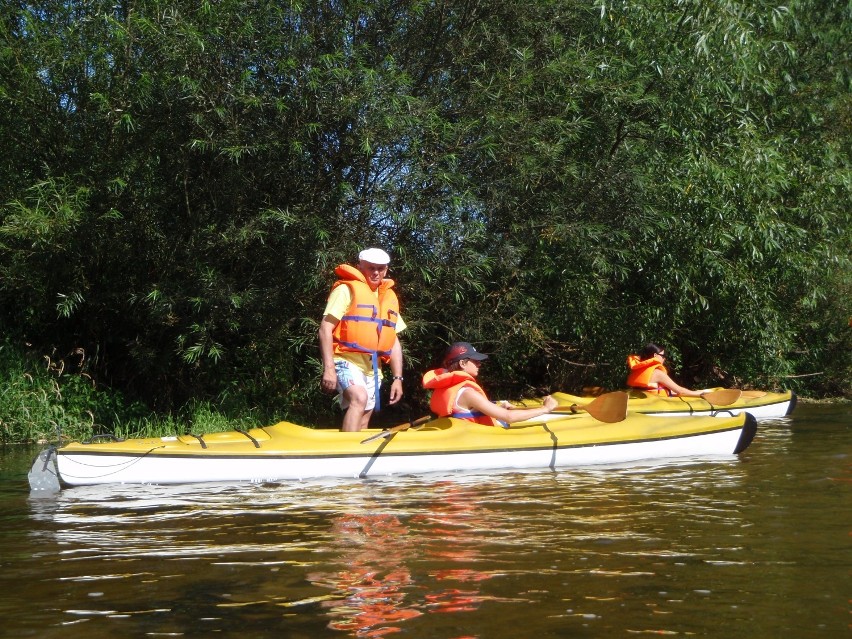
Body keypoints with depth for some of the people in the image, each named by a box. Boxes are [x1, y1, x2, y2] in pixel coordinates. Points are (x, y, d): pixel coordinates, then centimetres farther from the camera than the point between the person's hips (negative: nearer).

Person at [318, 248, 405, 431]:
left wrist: (398, 378, 13)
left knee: (363, 420, 8)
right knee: (359, 398, -32)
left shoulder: (389, 297, 17)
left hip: (372, 367, 7)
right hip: (347, 361, -7)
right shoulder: (347, 289, -4)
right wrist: (328, 368, -20)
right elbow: (325, 328, -11)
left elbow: (394, 342, 20)